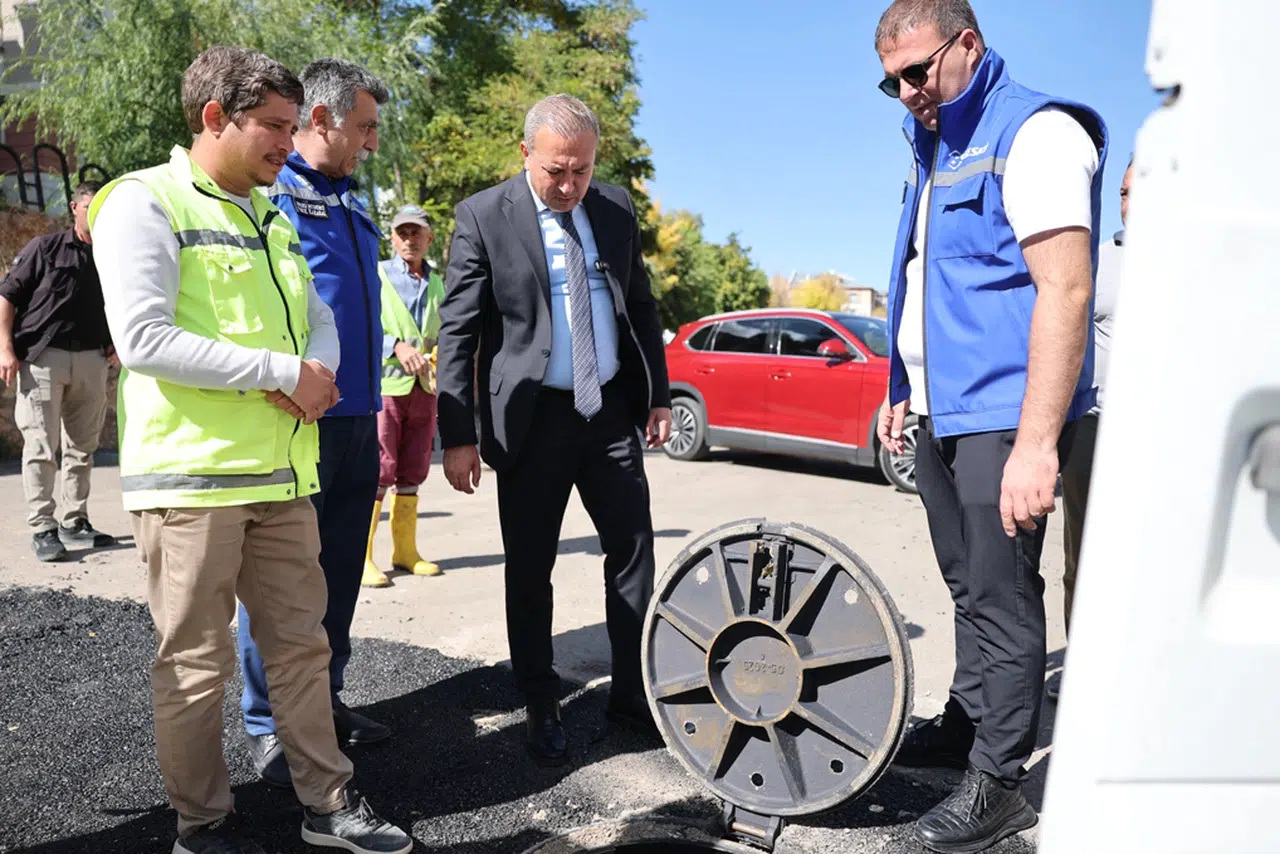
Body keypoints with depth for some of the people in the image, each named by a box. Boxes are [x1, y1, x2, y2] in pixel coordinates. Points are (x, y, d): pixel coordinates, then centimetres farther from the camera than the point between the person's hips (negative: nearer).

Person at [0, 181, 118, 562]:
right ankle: (42, 528, 1)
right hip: (42, 357, -4)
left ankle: (74, 521, 20)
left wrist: (115, 345, 5)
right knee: (41, 446, -3)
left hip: (91, 360, 4)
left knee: (82, 447, 10)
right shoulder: (44, 248, 0)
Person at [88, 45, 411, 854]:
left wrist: (315, 375, -6)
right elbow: (143, 338, -16)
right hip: (191, 476, -6)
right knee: (197, 665, 6)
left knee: (302, 644, 12)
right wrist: (284, 372, -15)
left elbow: (321, 322, 17)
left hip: (283, 472, 7)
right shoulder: (144, 202, -5)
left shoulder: (274, 218, 18)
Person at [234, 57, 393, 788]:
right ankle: (268, 725, 16)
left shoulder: (353, 208, 19)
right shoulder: (267, 192, -5)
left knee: (341, 574, 14)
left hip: (357, 420, 8)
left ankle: (324, 699, 28)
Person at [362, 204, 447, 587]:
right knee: (379, 471, -7)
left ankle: (405, 549, 20)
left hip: (424, 387, 5)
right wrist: (397, 346, -21)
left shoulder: (436, 284, 16)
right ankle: (361, 555, 0)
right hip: (384, 384, -5)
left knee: (412, 472, 10)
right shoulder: (377, 276, 2)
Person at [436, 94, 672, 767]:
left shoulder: (616, 207, 6)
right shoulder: (483, 215, -6)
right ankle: (542, 709, 24)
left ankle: (632, 697, 24)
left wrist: (659, 395, 9)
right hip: (533, 417, -3)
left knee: (633, 553, 8)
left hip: (613, 411, 4)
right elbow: (457, 332, -7)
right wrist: (458, 436, -11)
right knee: (529, 570, 6)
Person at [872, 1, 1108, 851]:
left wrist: (1036, 443, -25)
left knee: (1000, 595, -2)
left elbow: (1066, 290, -20)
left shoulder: (1033, 132, -11)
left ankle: (998, 782, 11)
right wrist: (905, 391, 18)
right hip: (939, 412, 8)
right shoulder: (933, 150, 16)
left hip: (1000, 416, -8)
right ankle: (966, 724, 32)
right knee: (968, 586, 17)